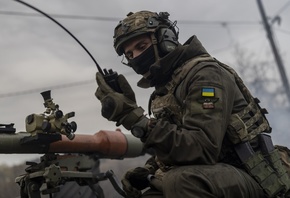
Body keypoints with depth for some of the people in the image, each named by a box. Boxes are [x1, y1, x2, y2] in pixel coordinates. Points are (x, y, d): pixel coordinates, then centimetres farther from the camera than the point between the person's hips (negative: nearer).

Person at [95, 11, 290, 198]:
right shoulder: (165, 89, 15)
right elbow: (176, 145, 22)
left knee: (182, 181, -37)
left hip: (247, 177, -9)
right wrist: (146, 171, 1)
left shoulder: (204, 73, -14)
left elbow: (202, 151, -27)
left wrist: (135, 118, -32)